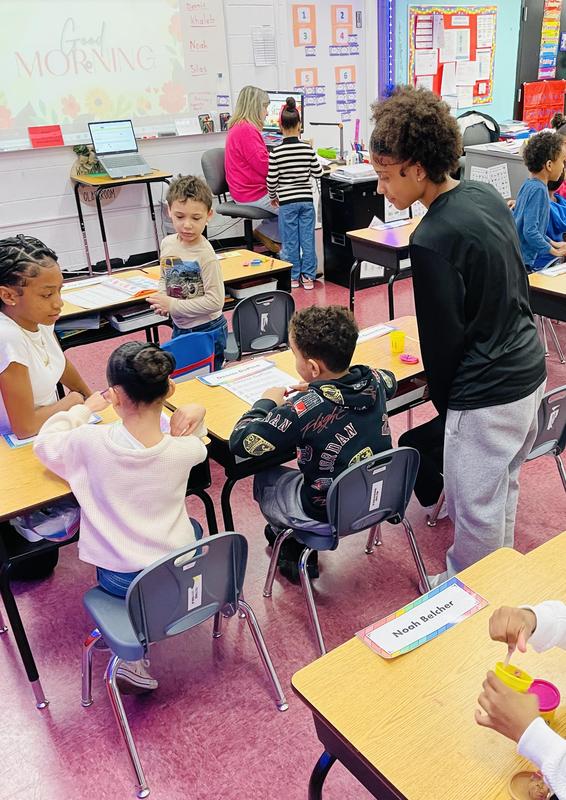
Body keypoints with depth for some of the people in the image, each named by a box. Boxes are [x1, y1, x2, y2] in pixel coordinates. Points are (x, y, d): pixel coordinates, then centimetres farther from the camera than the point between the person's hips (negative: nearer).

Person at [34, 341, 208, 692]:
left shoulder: (90, 441, -21)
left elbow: (46, 442, 3)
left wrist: (86, 408, 14)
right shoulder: (186, 449, -18)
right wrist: (195, 415, -9)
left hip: (119, 579, 2)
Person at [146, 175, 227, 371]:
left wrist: (172, 305, -21)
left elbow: (215, 301, -23)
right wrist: (161, 299, -6)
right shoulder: (167, 243, -3)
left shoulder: (205, 255, -23)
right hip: (179, 329, 7)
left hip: (207, 332, -7)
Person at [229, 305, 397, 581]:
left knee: (264, 479, 20)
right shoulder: (373, 380, -13)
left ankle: (297, 552, 32)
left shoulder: (306, 409, -32)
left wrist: (267, 402, -9)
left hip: (329, 514, -6)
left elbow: (240, 442, -26)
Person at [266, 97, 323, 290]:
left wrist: (272, 197, 9)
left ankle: (293, 277, 14)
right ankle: (308, 277, 13)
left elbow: (271, 180, -8)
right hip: (306, 199, 2)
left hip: (287, 201, -2)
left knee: (290, 240, 7)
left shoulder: (276, 152, -11)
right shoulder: (307, 149, -5)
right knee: (307, 238, 8)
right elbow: (318, 172, 4)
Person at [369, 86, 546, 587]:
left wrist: (443, 402, 2)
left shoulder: (433, 240, -24)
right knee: (502, 487, 26)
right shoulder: (488, 196, 2)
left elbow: (443, 335, -16)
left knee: (476, 509, 12)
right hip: (530, 370, 10)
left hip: (487, 395, -10)